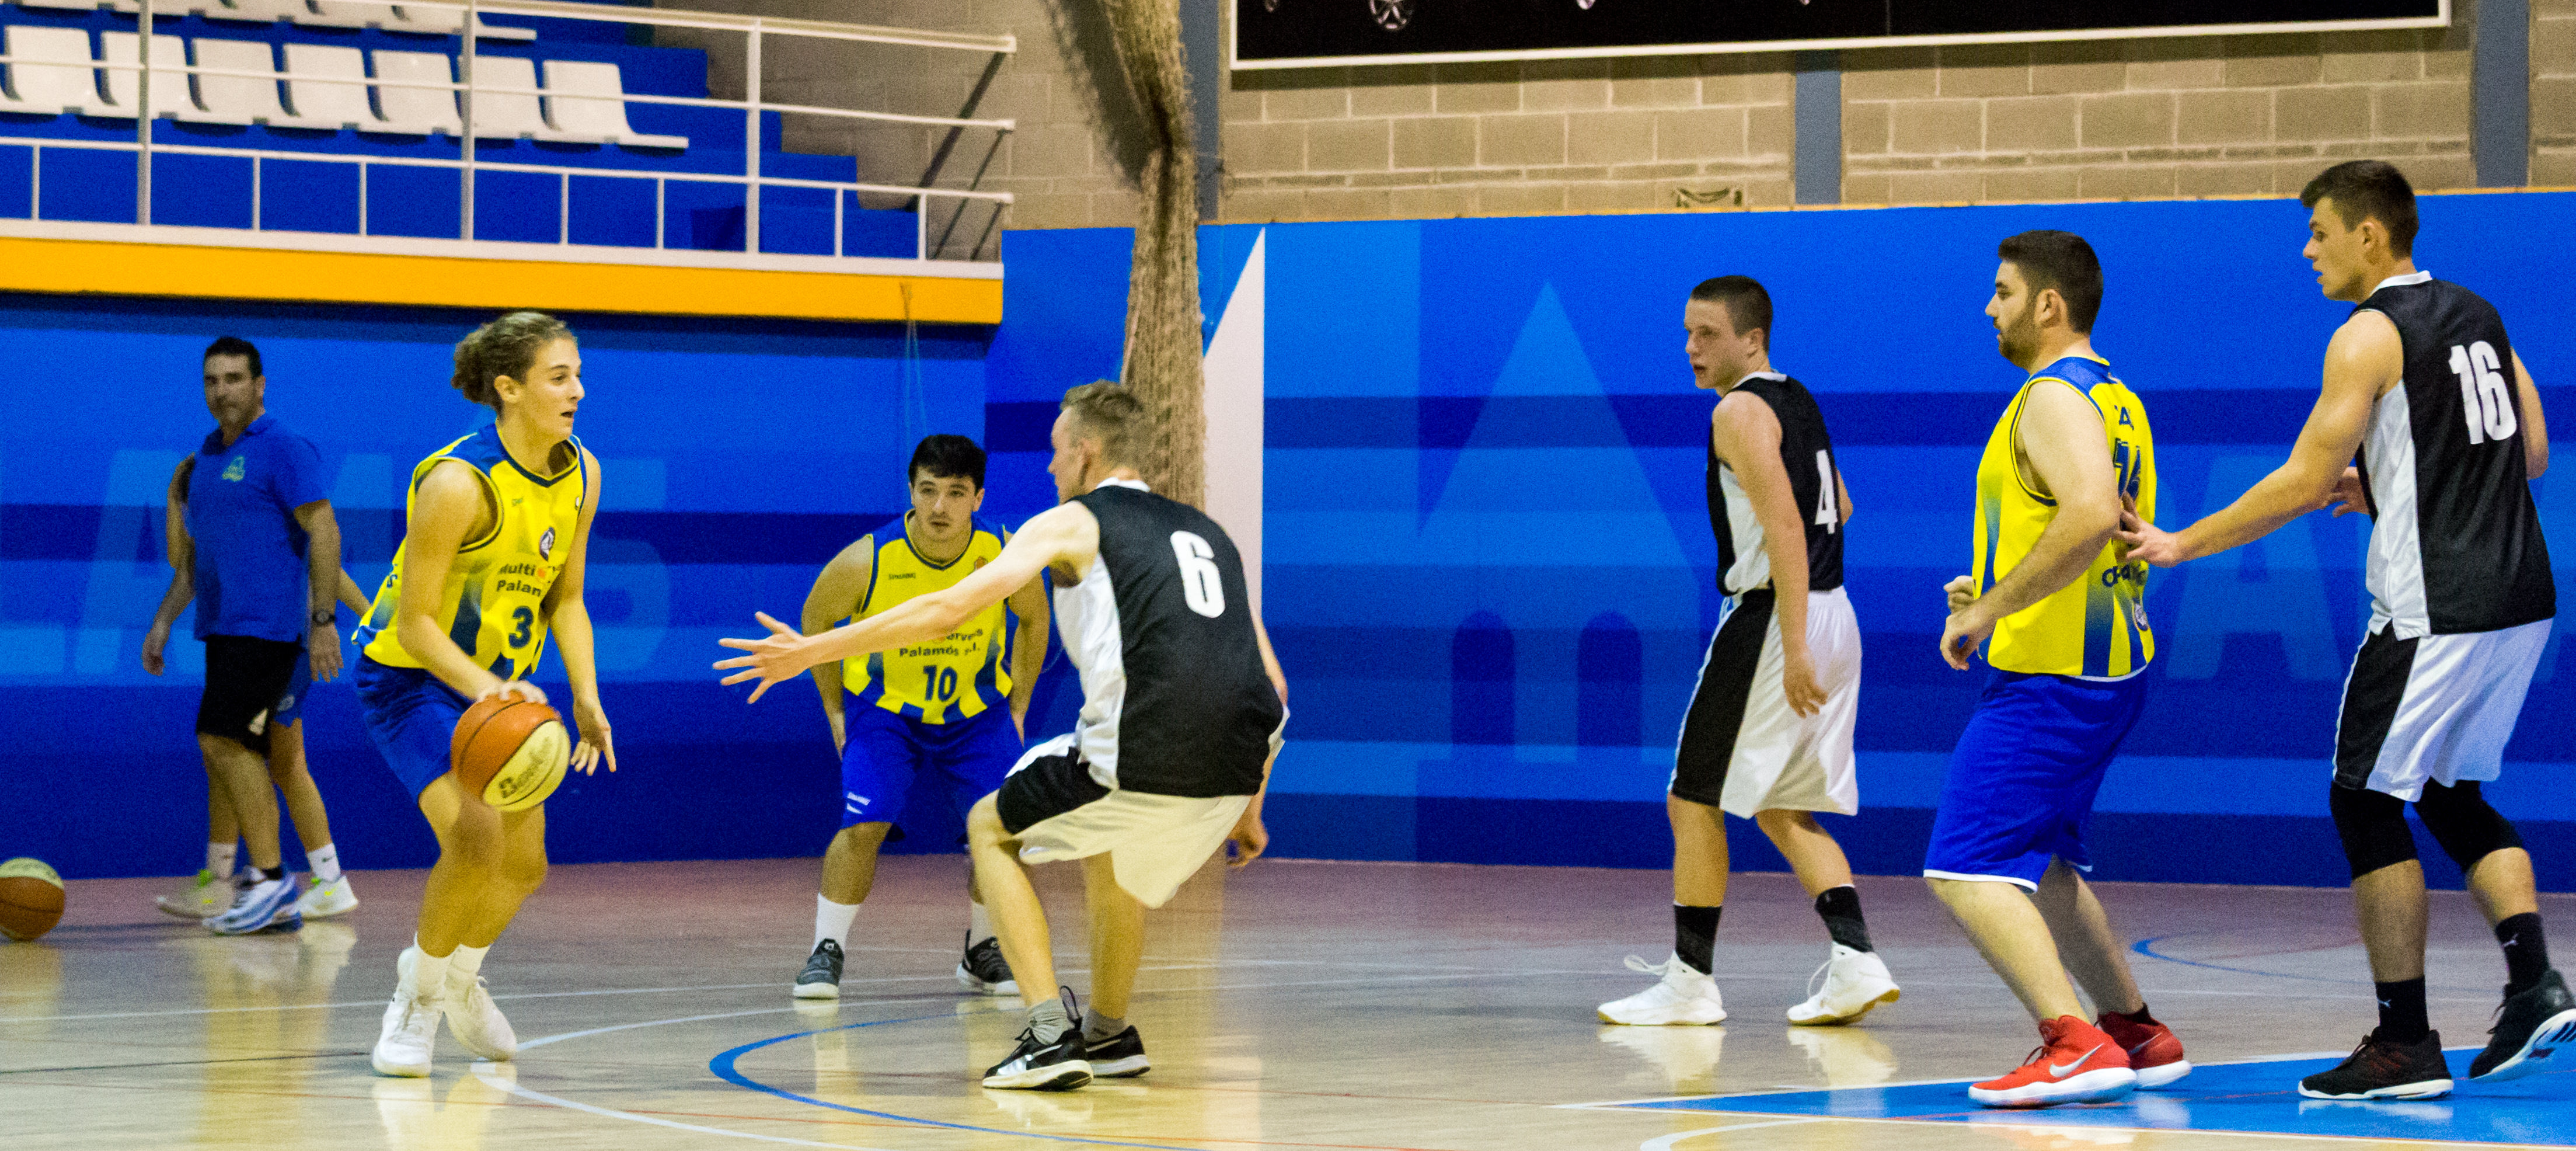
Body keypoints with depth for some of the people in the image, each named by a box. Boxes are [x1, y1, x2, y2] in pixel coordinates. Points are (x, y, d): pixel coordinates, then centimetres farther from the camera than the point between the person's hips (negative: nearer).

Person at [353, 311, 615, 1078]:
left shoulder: (581, 475, -6)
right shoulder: (458, 482, -28)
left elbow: (565, 597, 6)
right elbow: (414, 623, -25)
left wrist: (586, 696, -7)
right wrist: (486, 692, -38)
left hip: (498, 677, 7)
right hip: (413, 675, -7)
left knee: (524, 867, 11)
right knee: (476, 836, -26)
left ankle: (457, 977, 41)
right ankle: (417, 996, -2)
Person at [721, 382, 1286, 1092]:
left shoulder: (1072, 523, 11)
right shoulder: (1207, 533, 27)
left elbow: (947, 612, 2)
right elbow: (1273, 688, 24)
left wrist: (810, 651, 8)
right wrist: (1246, 809, 33)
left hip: (1139, 760, -6)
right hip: (1231, 773, 6)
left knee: (991, 830, 20)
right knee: (1110, 844, 37)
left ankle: (1052, 1034, 7)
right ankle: (1109, 1035, 44)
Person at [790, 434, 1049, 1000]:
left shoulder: (1007, 555, -22)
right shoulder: (865, 562, -26)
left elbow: (1034, 618, 1)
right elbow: (815, 619, -5)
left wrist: (1017, 707, 1)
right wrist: (835, 709, -2)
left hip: (976, 709, 2)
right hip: (885, 705, -2)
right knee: (863, 825, -18)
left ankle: (982, 953, 11)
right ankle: (826, 952, -2)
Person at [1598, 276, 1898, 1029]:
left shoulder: (1740, 411, -12)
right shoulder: (1796, 401, 16)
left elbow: (1785, 526, -22)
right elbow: (1837, 507, 29)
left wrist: (1793, 650, -26)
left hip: (1773, 620, -9)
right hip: (1831, 617, 9)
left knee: (1694, 801, 1)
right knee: (1783, 811, 15)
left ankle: (1691, 982, 4)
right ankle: (1857, 962, 4)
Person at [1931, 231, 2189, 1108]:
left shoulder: (2054, 395, -14)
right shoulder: (2112, 396, 18)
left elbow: (2092, 515, -31)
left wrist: (1990, 608, -24)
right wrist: (1997, 590, 17)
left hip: (2053, 673, -11)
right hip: (2112, 662, 11)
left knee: (1967, 871, -14)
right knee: (2040, 865, 23)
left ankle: (2075, 1044, -25)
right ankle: (2138, 1035, 30)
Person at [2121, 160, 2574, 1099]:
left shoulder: (2371, 334, -10)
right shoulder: (2476, 316, 15)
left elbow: (2302, 483, -13)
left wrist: (2180, 545, -6)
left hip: (2435, 614, -8)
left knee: (2367, 801, 0)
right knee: (2453, 794, 19)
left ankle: (2405, 1045, -1)